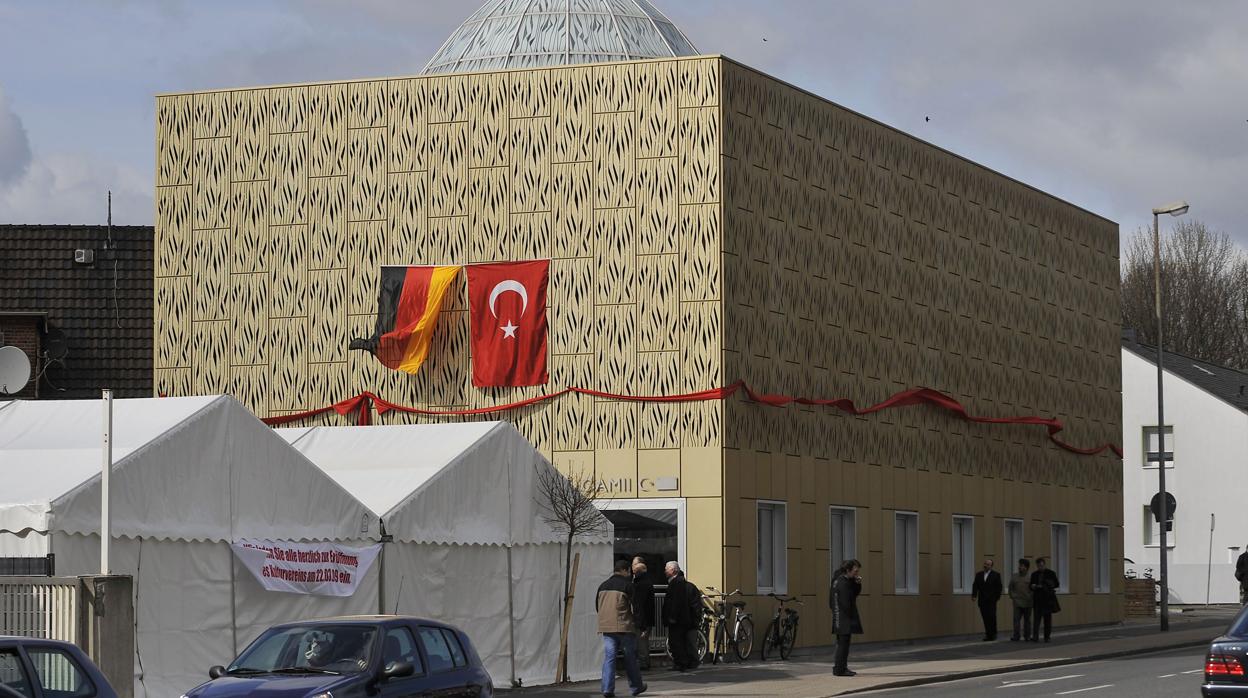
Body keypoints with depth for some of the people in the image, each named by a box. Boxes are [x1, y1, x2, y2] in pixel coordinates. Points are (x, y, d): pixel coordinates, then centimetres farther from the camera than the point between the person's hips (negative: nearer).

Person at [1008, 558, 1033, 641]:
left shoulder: (1030, 576, -2)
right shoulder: (1014, 576, 8)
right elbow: (1010, 588, 13)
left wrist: (1031, 598, -6)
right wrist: (1012, 596, 3)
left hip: (1027, 603, -2)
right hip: (1017, 602, 2)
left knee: (1027, 620, 7)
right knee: (1016, 619, -6)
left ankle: (1027, 636, 16)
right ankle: (1015, 636, -8)